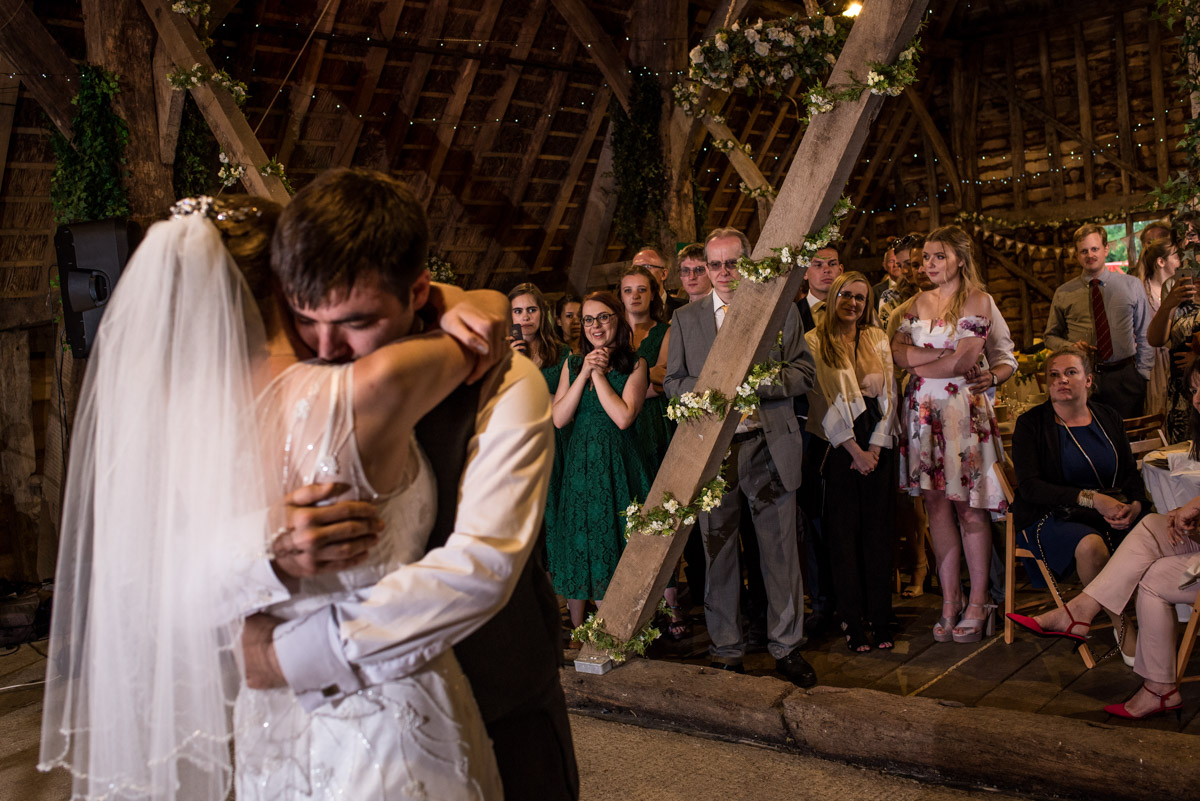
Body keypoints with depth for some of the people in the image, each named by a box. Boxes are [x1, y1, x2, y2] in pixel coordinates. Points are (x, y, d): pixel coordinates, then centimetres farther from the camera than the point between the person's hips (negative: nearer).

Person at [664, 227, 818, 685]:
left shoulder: (781, 309, 6)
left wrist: (758, 383, -14)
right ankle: (726, 648, 21)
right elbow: (673, 382, 8)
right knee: (718, 551, 7)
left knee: (780, 549, 5)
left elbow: (804, 372, 3)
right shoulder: (685, 319, 10)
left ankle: (786, 646, 20)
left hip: (769, 445, -1)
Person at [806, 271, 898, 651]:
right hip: (839, 446, -3)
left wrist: (874, 447, -3)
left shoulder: (877, 338, 12)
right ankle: (852, 620, 5)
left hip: (876, 446, 3)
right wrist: (854, 449, -9)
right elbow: (823, 401, -5)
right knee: (844, 531, -1)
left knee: (877, 528, 3)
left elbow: (889, 395, 8)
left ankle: (880, 618, 9)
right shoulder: (815, 342, 1)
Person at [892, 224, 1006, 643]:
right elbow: (898, 351, 5)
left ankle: (978, 603, 7)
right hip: (923, 409, 5)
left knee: (968, 507, -3)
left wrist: (919, 361, 0)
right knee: (935, 503, 4)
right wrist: (942, 355, -8)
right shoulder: (920, 302, 15)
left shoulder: (977, 301, -4)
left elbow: (962, 364, -12)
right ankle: (949, 600, 12)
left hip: (962, 408, -5)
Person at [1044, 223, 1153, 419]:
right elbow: (1051, 336, 12)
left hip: (1125, 378, 1)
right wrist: (1071, 347, -9)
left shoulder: (1132, 285, 7)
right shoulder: (1064, 293, 5)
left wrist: (1143, 376, 3)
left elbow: (1145, 335, 9)